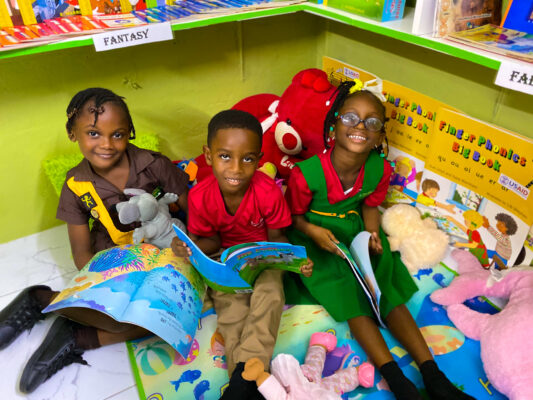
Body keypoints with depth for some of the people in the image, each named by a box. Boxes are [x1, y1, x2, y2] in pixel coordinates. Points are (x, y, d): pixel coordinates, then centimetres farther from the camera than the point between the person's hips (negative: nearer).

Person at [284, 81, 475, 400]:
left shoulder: (380, 170, -13)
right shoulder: (307, 173, -26)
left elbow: (370, 205, 4)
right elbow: (294, 215, -10)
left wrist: (372, 234, -13)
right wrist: (313, 231, -28)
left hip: (356, 230, 4)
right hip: (316, 236, -3)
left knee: (389, 292, -6)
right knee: (351, 299, -15)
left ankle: (432, 373, -3)